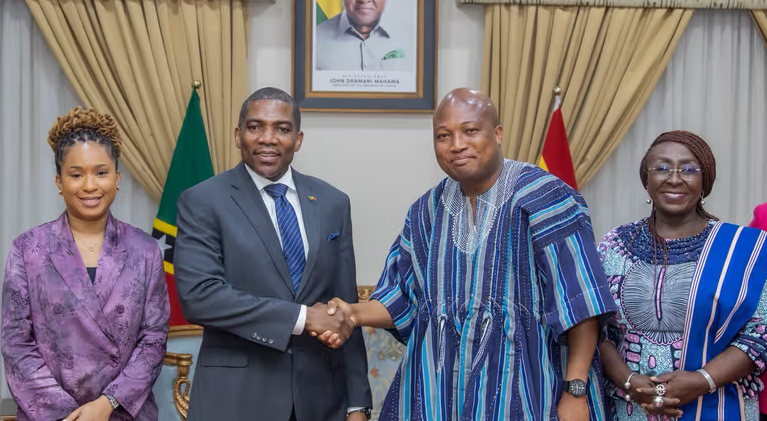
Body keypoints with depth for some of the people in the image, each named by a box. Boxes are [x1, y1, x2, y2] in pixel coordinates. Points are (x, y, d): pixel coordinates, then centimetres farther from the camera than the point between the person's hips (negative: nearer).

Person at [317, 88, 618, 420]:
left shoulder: (541, 197, -12)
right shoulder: (428, 211, 6)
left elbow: (578, 302, -15)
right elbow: (406, 297, 8)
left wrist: (577, 391, -19)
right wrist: (356, 313, -10)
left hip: (524, 389, -5)